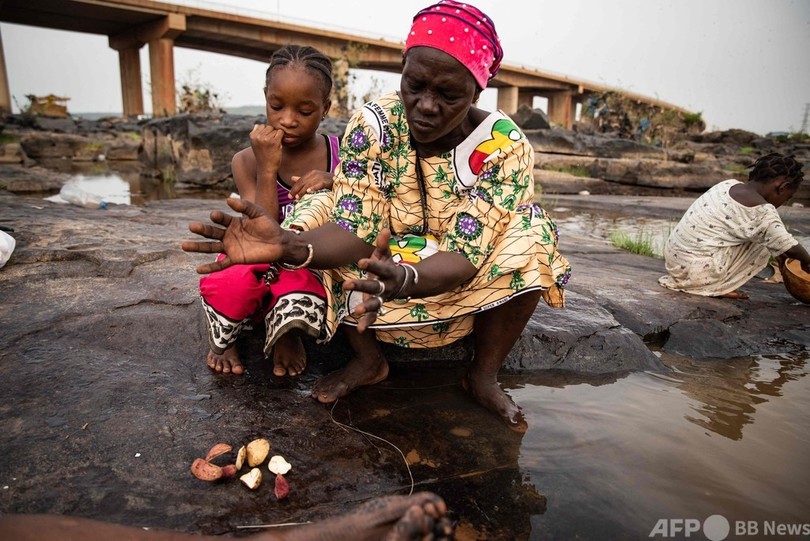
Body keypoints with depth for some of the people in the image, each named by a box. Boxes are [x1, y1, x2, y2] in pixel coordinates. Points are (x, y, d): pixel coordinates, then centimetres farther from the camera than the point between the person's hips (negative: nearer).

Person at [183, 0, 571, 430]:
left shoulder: (504, 146, -20)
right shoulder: (374, 125, -16)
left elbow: (464, 256, -29)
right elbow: (356, 233, -24)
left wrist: (404, 278, -51)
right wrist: (288, 245, -46)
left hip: (464, 293, -1)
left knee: (528, 234, -26)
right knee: (315, 213, -20)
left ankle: (484, 374, -8)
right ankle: (367, 359, -6)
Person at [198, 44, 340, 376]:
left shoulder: (342, 156, -5)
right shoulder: (248, 161, -6)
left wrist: (335, 187, -25)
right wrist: (267, 170, -23)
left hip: (312, 273, -1)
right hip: (264, 271, 1)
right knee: (230, 284, -33)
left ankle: (284, 332, 4)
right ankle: (222, 337, 5)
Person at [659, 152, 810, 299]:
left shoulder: (731, 185, 11)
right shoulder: (761, 210, -13)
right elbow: (790, 247, -10)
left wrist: (777, 251, 28)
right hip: (696, 272, -8)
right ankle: (717, 287, 0)